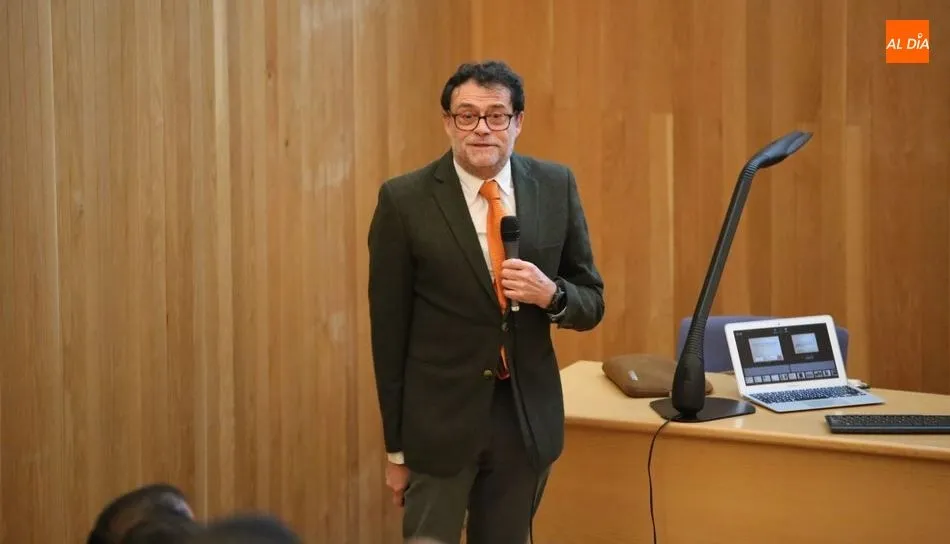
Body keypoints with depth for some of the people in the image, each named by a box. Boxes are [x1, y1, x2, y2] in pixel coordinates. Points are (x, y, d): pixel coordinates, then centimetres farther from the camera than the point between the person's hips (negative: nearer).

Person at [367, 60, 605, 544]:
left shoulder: (556, 187, 0)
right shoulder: (405, 200, -9)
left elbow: (592, 303, 7)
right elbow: (389, 329, -5)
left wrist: (551, 294, -17)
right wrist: (396, 447, -2)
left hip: (528, 418, 3)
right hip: (440, 421, -3)